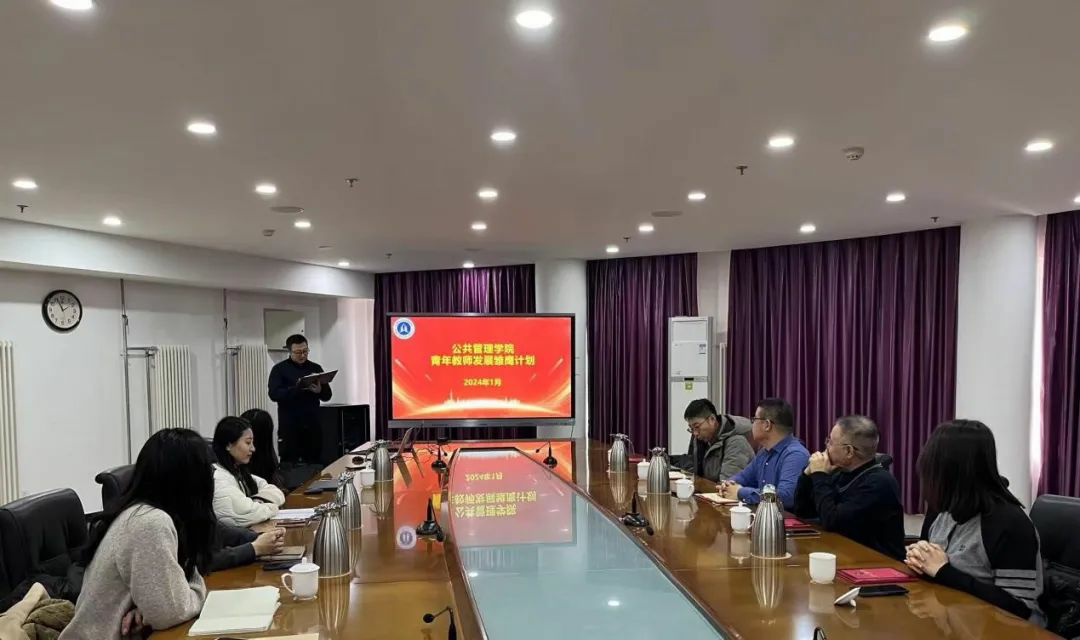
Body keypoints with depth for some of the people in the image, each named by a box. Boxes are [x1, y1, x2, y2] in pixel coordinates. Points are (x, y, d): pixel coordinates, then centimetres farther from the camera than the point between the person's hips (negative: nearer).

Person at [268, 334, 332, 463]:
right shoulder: (279, 369, 2)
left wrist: (319, 391, -15)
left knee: (313, 462, 3)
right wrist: (296, 388, -24)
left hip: (312, 425, 3)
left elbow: (327, 395, 8)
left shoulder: (316, 368, 12)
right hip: (289, 426, -3)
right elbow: (274, 394, -11)